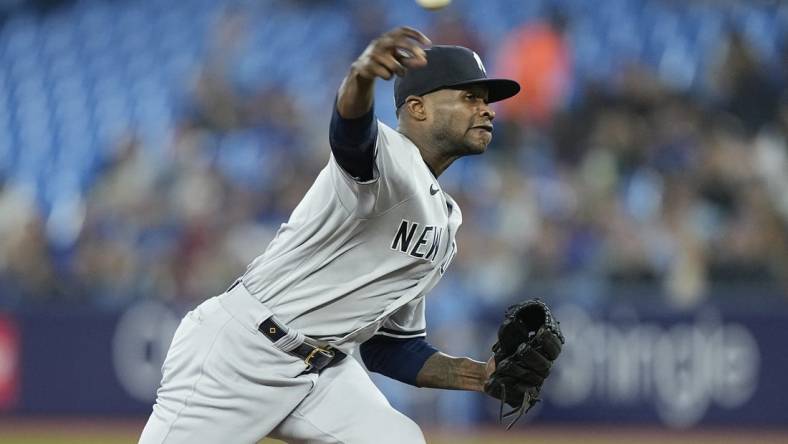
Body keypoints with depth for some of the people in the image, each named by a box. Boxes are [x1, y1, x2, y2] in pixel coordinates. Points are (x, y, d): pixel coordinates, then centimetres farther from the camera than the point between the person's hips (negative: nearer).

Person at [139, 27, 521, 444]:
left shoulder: (444, 226, 16)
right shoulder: (389, 156, -11)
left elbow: (392, 346, 20)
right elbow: (350, 128, -38)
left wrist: (482, 375, 6)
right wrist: (361, 76, -61)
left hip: (324, 373, 8)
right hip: (237, 351, -8)